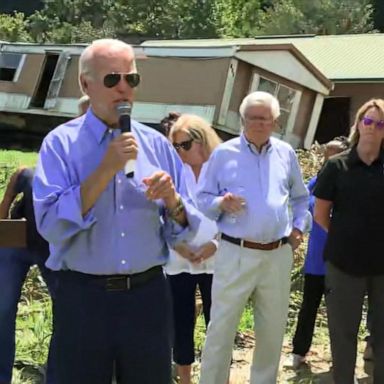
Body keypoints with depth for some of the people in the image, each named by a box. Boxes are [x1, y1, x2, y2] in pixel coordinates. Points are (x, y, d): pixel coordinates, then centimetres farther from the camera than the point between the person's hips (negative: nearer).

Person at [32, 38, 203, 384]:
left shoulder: (158, 145, 4)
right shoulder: (60, 143, -5)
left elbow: (185, 230, 6)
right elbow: (50, 225, -18)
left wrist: (171, 200, -15)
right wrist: (106, 169, -21)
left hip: (148, 294, 3)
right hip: (83, 297, -3)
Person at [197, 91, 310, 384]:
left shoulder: (286, 153, 9)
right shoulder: (224, 153, 0)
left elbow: (301, 198, 21)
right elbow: (203, 199, 2)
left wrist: (299, 227, 7)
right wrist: (221, 203, -18)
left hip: (279, 255, 4)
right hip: (236, 253, -3)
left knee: (273, 329, 15)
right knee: (221, 329, 1)